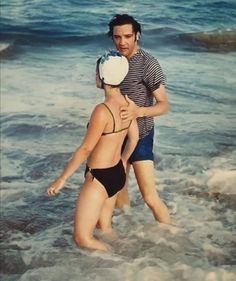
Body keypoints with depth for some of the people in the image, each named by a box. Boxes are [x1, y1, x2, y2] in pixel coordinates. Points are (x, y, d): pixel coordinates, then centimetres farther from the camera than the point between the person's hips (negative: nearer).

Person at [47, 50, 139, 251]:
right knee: (105, 228, 26)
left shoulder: (102, 111, -27)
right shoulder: (127, 103, -3)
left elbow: (85, 149, -21)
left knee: (82, 239, 3)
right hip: (118, 174, 9)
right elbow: (134, 137, 11)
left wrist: (62, 179, -11)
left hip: (99, 179, -8)